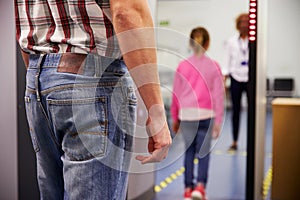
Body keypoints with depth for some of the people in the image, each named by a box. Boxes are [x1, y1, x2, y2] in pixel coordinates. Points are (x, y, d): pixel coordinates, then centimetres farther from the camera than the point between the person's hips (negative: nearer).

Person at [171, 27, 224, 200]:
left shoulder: (183, 66, 3)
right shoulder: (213, 66, -1)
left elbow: (176, 94, 7)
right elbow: (219, 95, -2)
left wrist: (175, 119, 16)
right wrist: (218, 121, 4)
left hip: (186, 115, 2)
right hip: (206, 115, -1)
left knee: (189, 152, 12)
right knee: (204, 152, 7)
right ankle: (200, 186, -7)